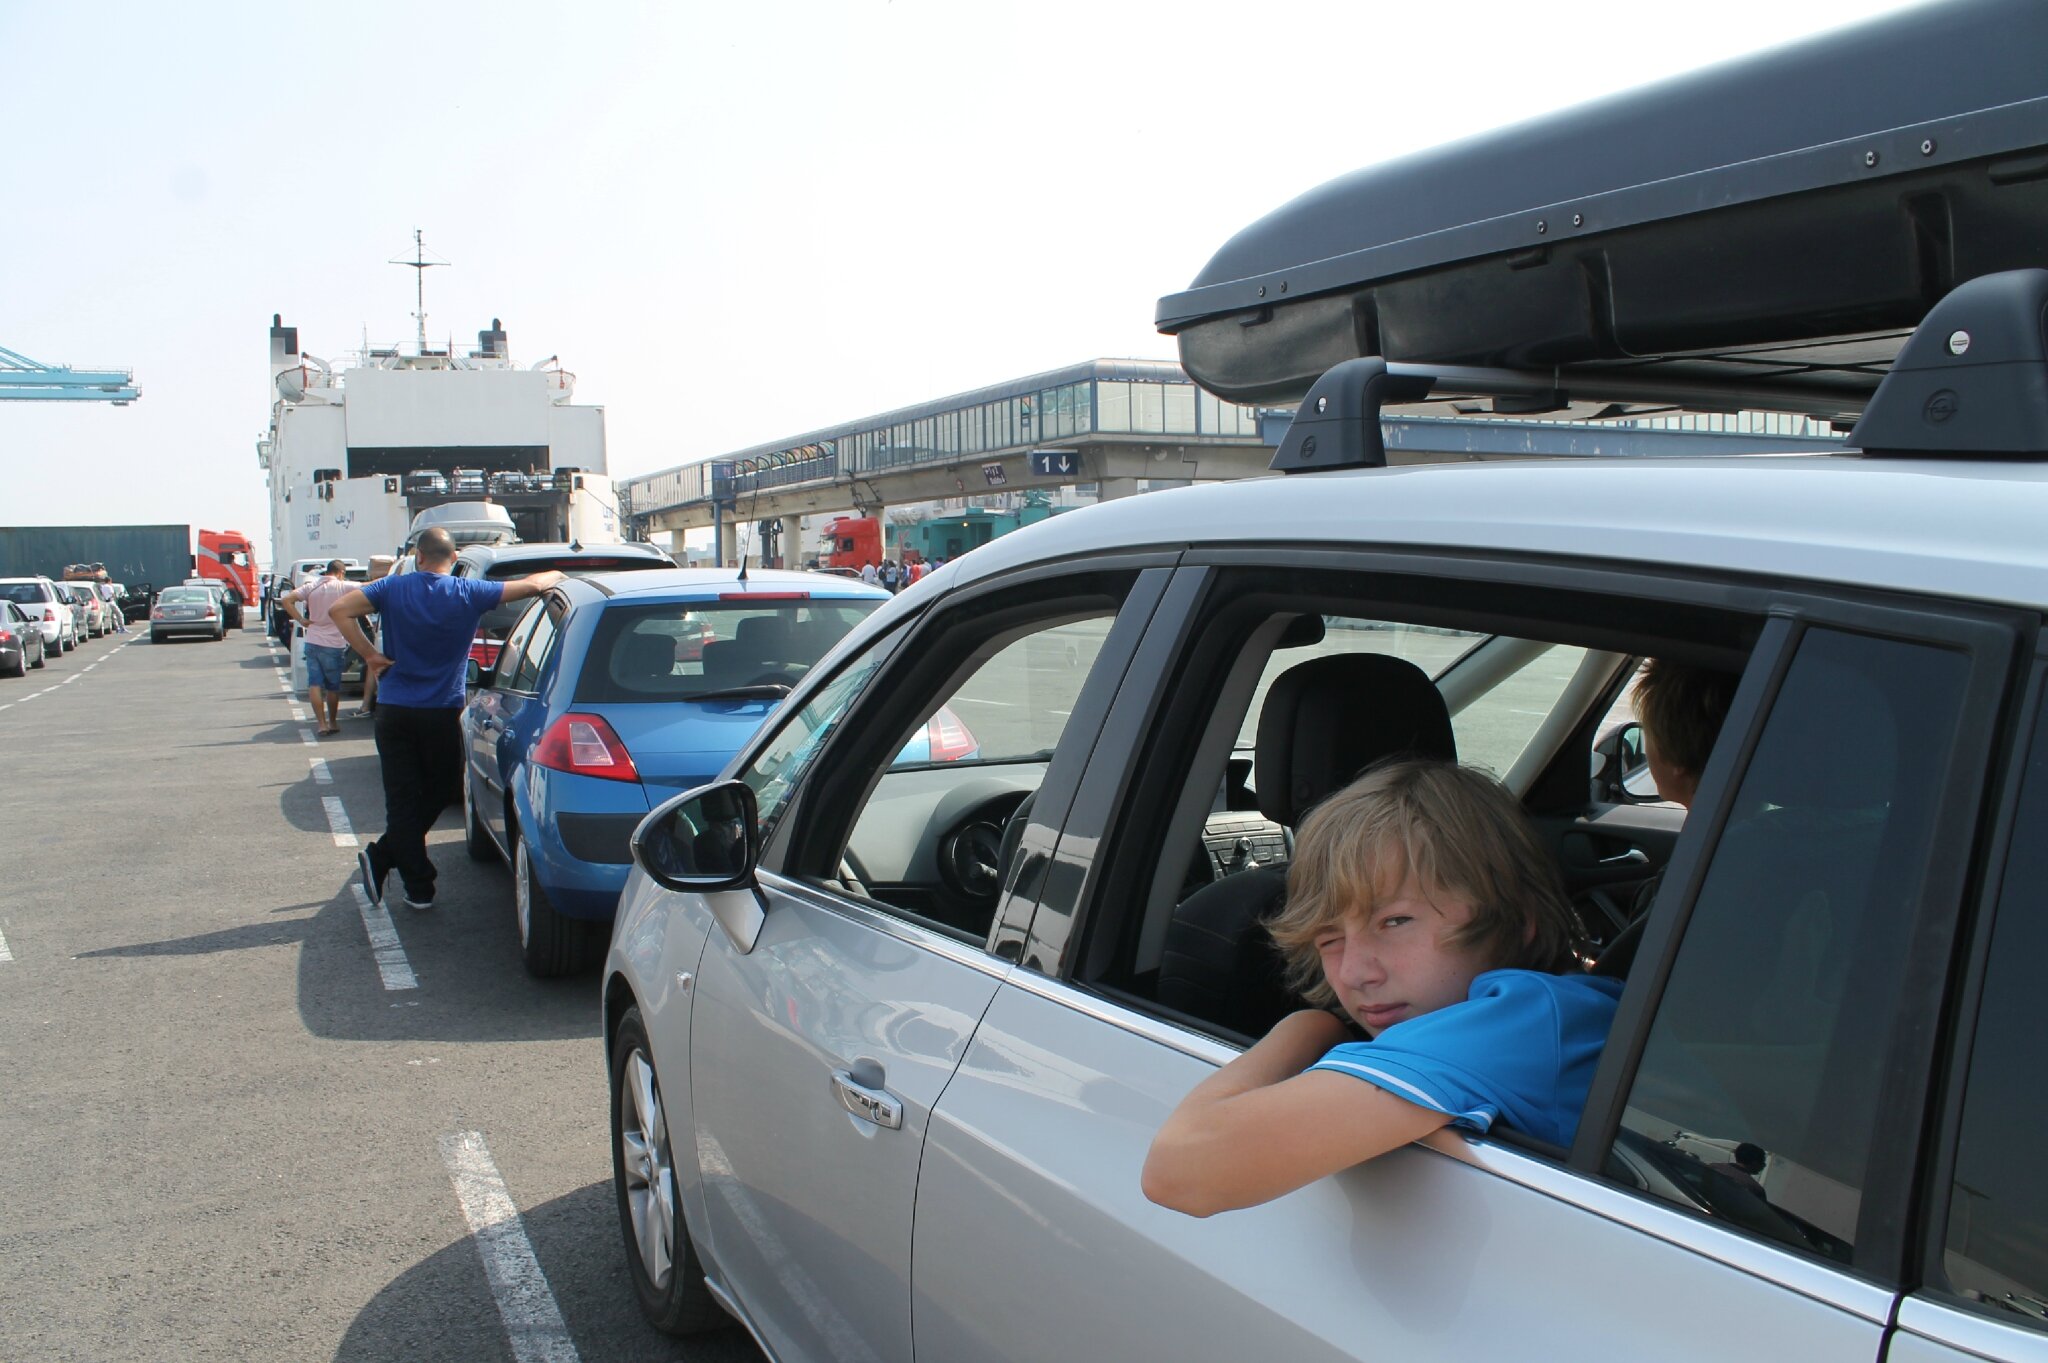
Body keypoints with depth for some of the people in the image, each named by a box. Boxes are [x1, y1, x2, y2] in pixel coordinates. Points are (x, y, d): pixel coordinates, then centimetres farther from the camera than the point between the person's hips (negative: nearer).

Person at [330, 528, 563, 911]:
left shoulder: (394, 588, -1)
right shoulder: (469, 593, -6)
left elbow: (340, 610, -12)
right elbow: (532, 585, -3)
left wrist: (370, 656, -5)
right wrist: (556, 576, 18)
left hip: (393, 712, 1)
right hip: (441, 713, -1)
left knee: (402, 799, 5)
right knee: (439, 792, 16)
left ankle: (419, 888, -1)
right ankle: (381, 857, 7)